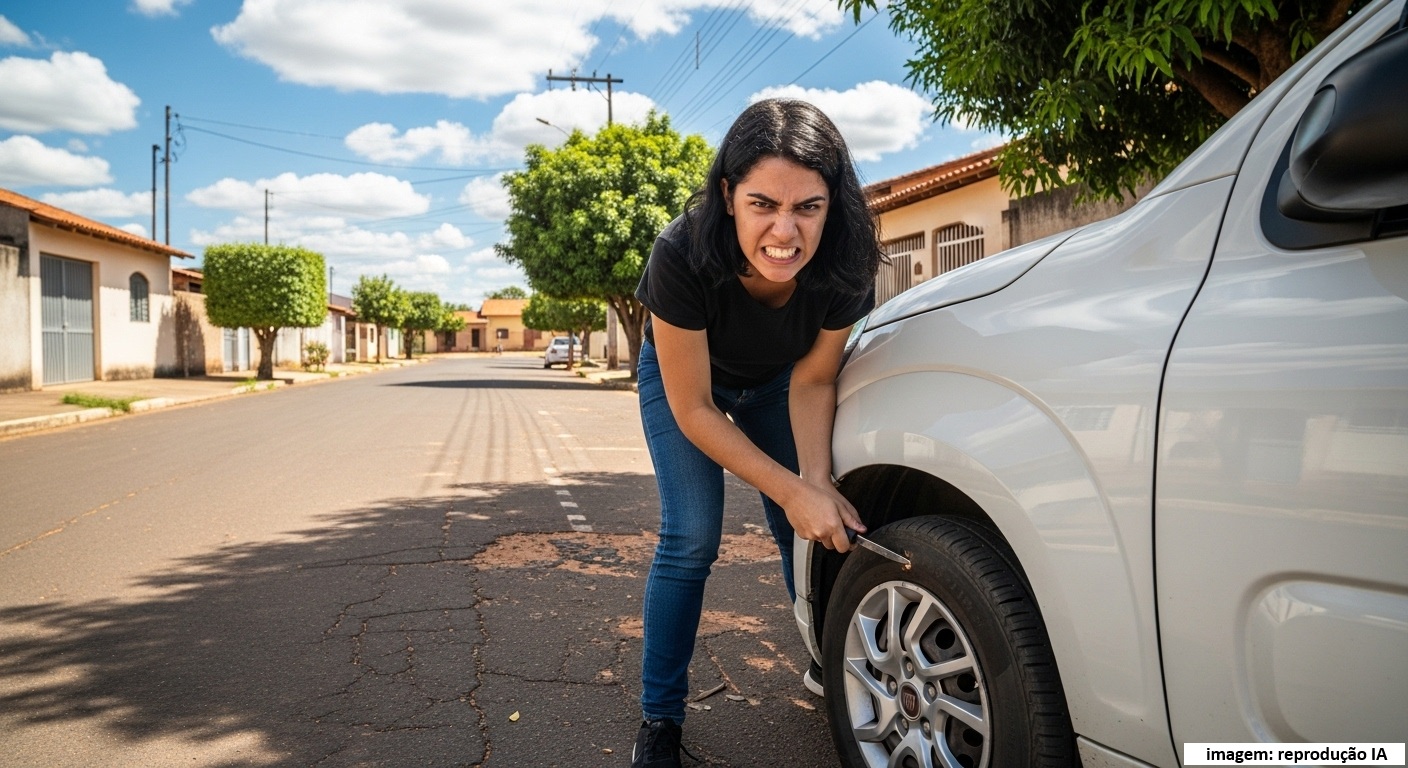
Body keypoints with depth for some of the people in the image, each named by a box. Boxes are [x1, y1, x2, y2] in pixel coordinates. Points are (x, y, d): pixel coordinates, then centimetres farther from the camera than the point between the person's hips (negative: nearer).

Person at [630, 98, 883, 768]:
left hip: (773, 383, 3)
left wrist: (818, 481, -32)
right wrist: (793, 491, -34)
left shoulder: (845, 269, -32)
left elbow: (811, 381, -17)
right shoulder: (682, 257, -40)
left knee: (805, 533, 4)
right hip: (681, 379, -3)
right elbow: (692, 409, -30)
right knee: (690, 541, -12)